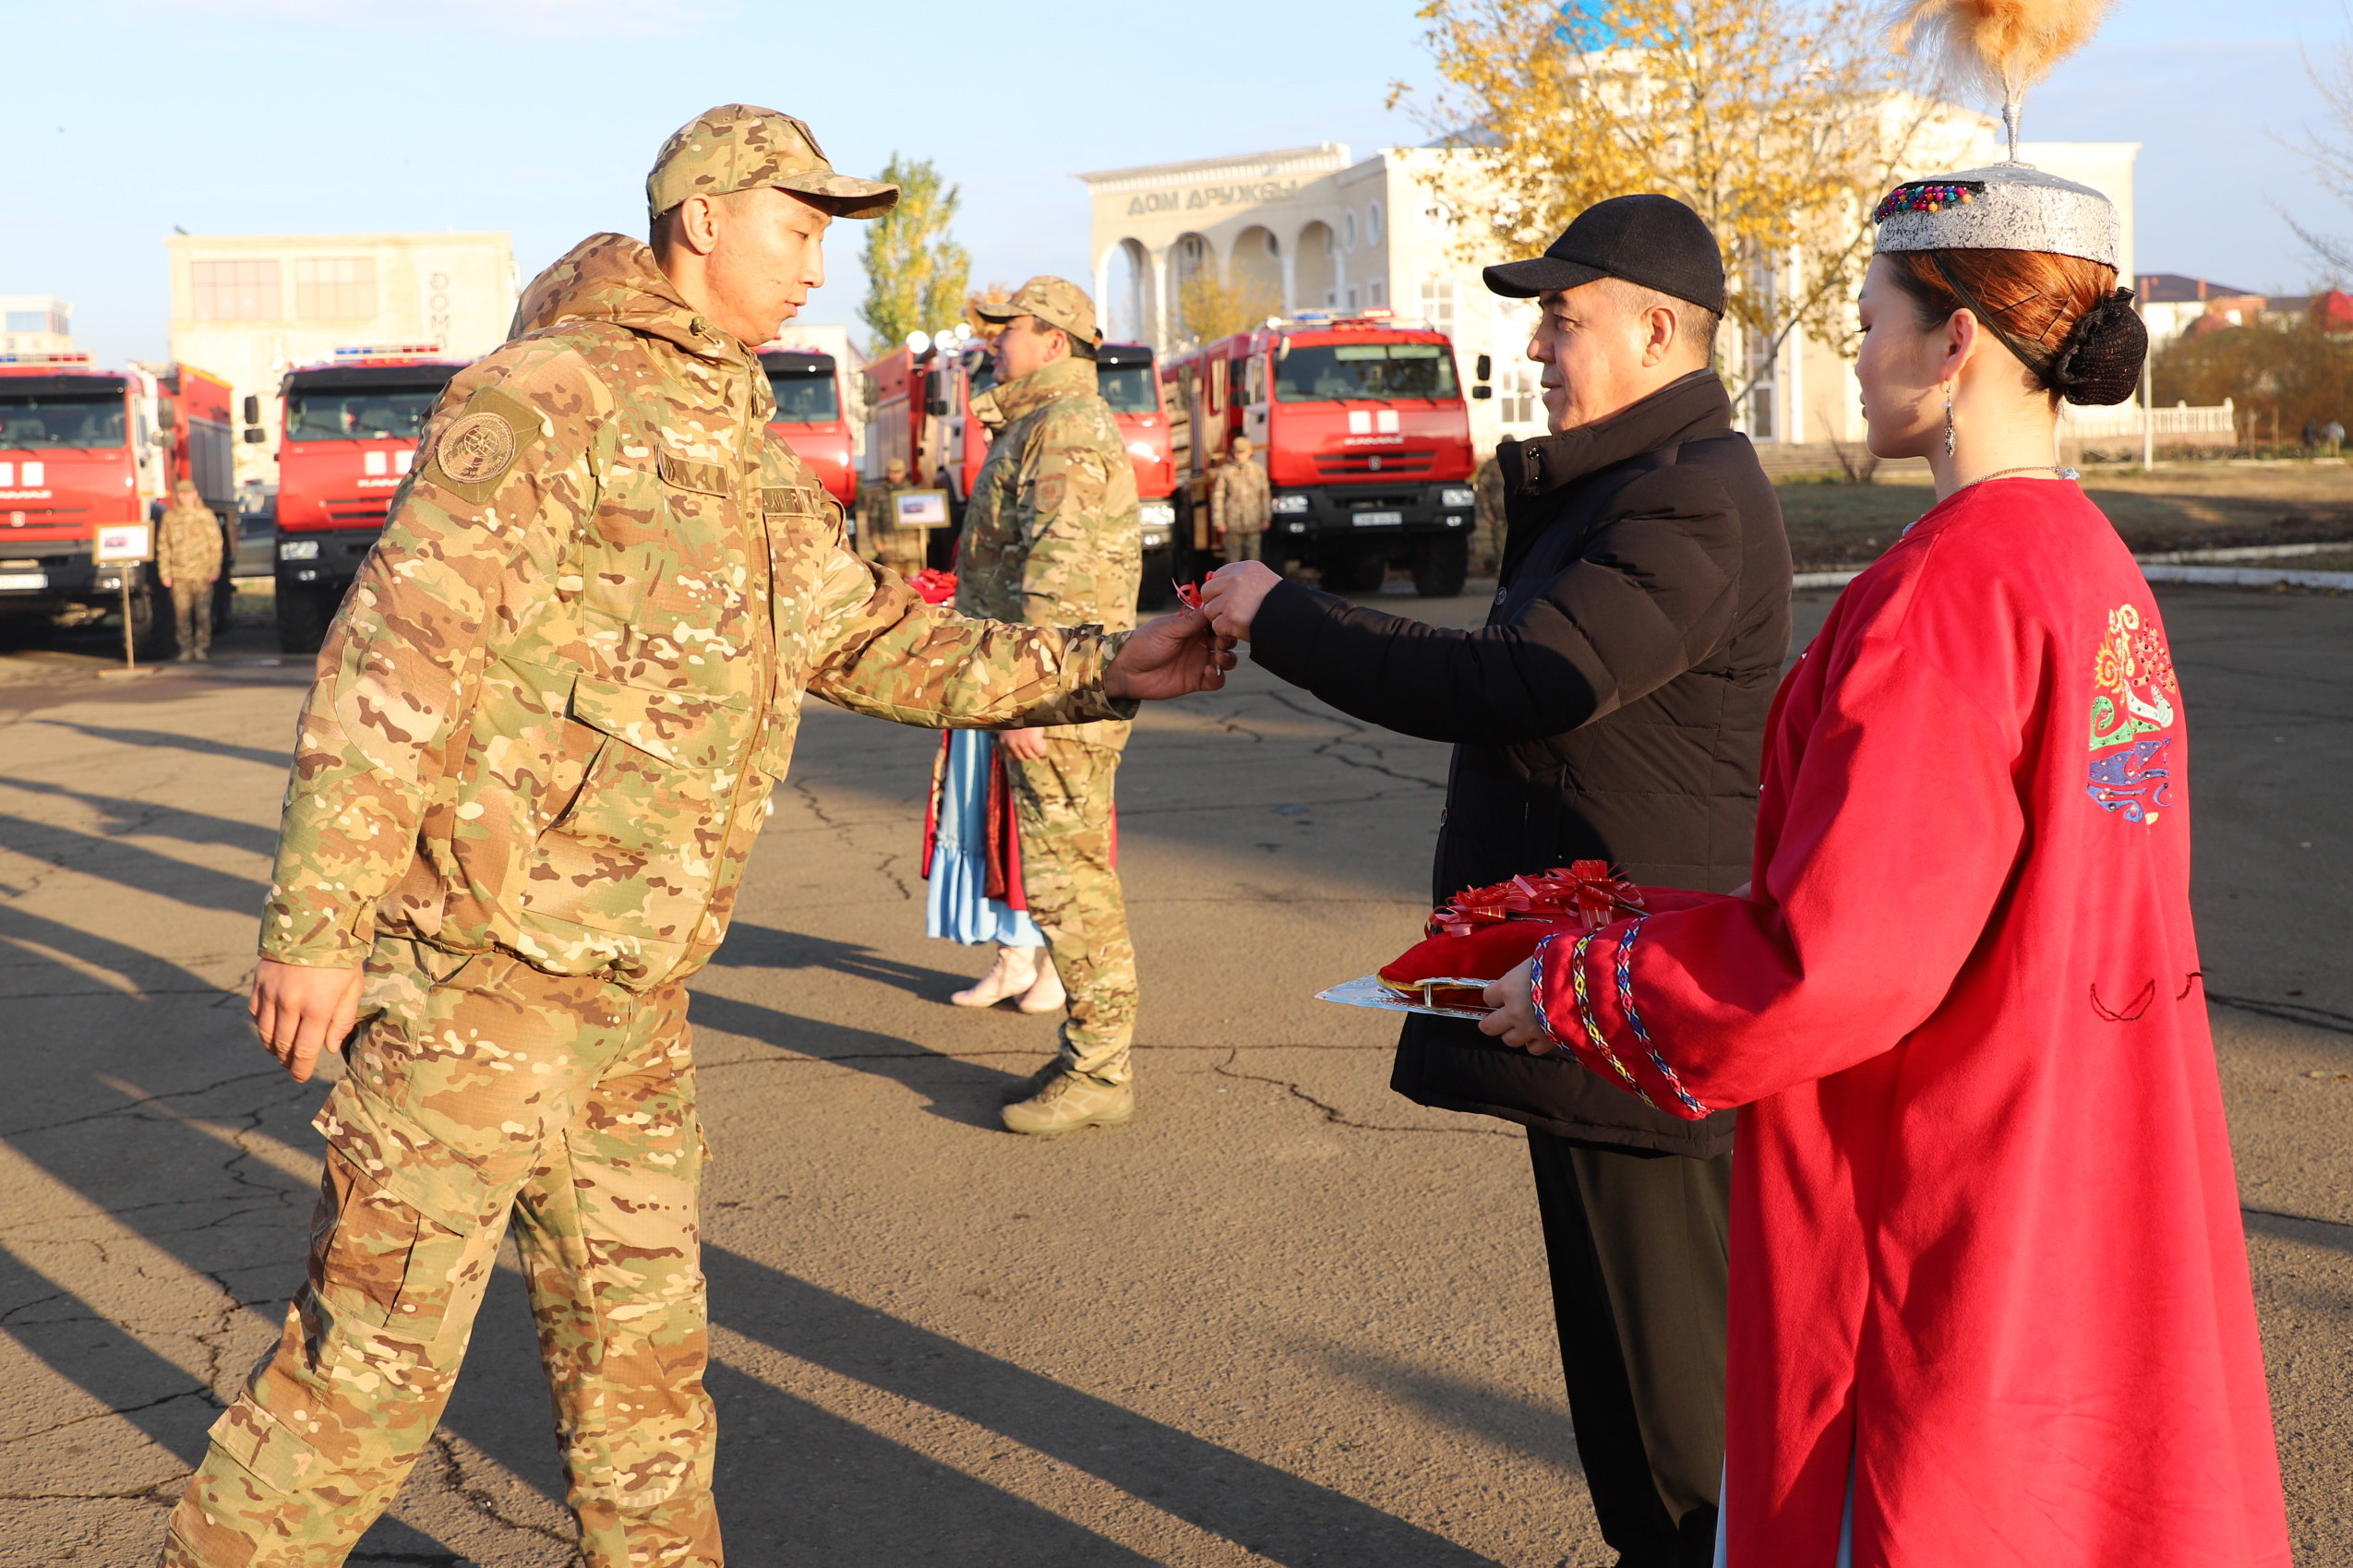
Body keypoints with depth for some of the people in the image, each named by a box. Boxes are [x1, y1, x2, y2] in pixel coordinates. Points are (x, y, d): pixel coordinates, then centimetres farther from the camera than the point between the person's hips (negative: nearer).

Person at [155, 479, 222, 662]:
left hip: (202, 573, -1)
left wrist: (214, 569, -1)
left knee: (203, 612, -4)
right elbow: (163, 547, 12)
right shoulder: (169, 518, 10)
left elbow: (216, 544, 6)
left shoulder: (206, 515, 7)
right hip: (179, 574, 1)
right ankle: (186, 649, 7)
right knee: (182, 613, 0)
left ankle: (202, 649, 3)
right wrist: (164, 573, 6)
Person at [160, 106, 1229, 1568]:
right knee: (376, 1355, -1)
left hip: (632, 995, 8)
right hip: (479, 968, -8)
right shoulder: (542, 400, -12)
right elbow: (391, 659, -18)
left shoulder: (752, 458, 16)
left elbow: (876, 643, 19)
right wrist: (316, 924, -22)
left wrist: (1100, 670, 10)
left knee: (642, 1337, 18)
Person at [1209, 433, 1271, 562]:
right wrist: (1218, 521, -4)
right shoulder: (1225, 471, -2)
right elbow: (1217, 497, -1)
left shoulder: (1259, 470, 5)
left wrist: (1266, 518, 9)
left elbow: (1265, 494, 10)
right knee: (1233, 555, 0)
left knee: (1254, 555, 5)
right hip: (1232, 524, -2)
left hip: (1253, 523, 2)